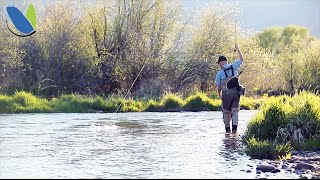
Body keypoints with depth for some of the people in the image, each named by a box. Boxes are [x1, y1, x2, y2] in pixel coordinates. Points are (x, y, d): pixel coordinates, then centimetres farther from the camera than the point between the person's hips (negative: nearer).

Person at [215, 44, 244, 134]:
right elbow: (241, 59, 19)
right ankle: (234, 127, -13)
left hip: (226, 93, -2)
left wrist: (219, 94, 21)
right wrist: (238, 50, 29)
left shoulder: (220, 73, -2)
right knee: (235, 111, 4)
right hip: (236, 92, 2)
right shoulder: (233, 67, 2)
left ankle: (227, 130, 9)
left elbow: (218, 87, 2)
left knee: (226, 112, 9)